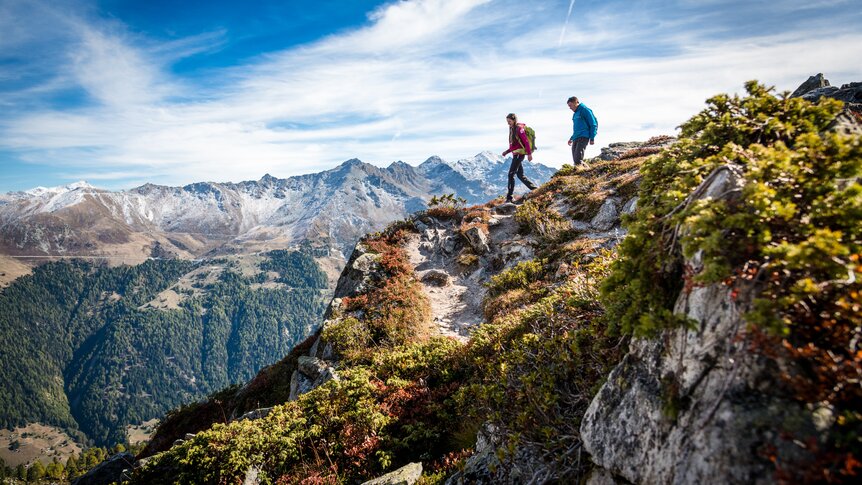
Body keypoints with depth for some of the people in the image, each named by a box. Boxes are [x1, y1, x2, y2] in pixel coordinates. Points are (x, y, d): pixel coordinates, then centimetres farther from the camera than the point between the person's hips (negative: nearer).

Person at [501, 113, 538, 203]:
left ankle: (509, 197, -10)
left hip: (519, 154, -10)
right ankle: (535, 189, 17)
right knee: (520, 175, 12)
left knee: (511, 174, -11)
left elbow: (526, 141, -16)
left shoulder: (519, 128, -10)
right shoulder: (512, 129, 16)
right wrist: (507, 152, 13)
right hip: (516, 154, 10)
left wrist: (529, 153, -21)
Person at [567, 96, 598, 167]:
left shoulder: (585, 110, -4)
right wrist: (571, 138, 23)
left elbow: (594, 124, -8)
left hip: (583, 137, -9)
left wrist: (592, 138, -13)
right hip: (576, 138, 9)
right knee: (575, 160, 2)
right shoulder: (575, 114, 21)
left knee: (578, 159, -21)